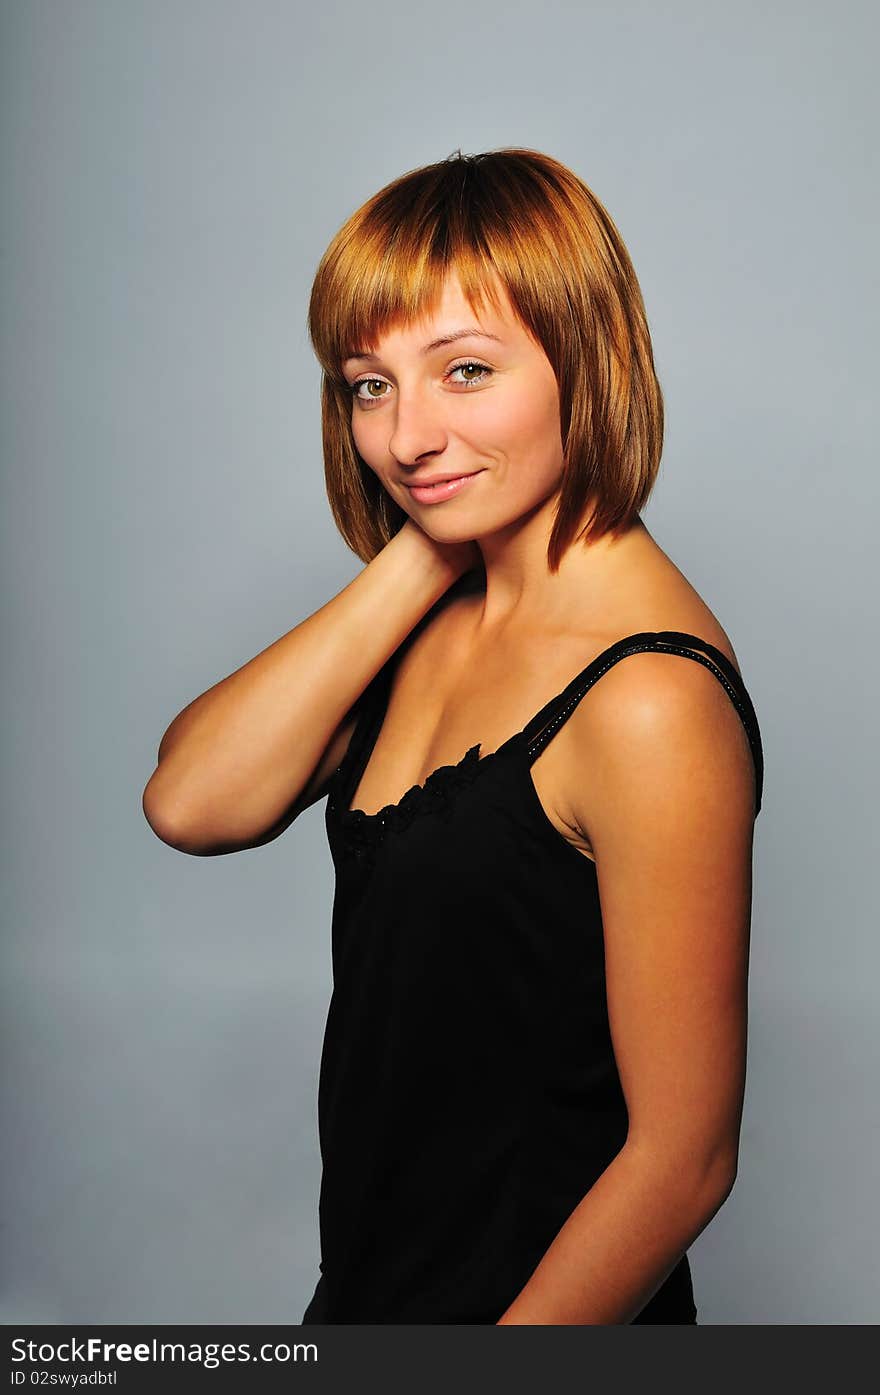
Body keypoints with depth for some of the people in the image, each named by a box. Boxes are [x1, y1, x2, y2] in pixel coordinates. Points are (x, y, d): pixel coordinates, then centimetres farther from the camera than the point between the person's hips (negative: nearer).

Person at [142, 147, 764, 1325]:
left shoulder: (648, 699, -26)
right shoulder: (439, 614, -3)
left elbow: (682, 1156, -22)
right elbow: (193, 805, -14)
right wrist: (416, 559, -16)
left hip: (544, 1301, -6)